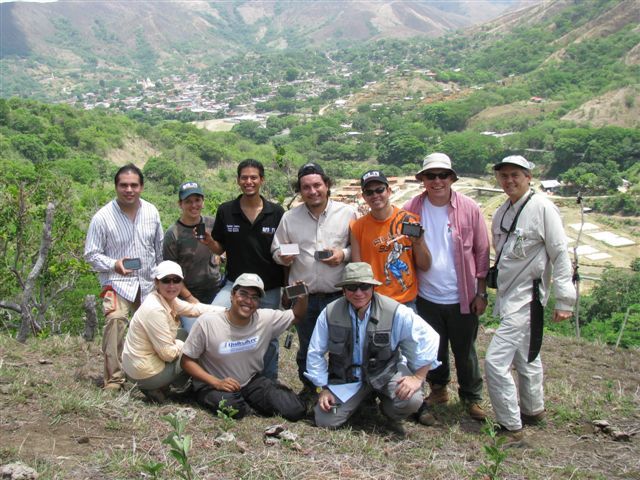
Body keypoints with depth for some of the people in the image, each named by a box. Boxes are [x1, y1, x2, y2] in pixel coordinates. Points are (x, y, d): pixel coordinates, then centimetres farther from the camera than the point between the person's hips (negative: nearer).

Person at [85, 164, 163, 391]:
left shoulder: (151, 212, 1)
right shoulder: (102, 217, -12)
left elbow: (159, 248, 13)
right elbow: (91, 254, -7)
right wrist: (114, 265, -24)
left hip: (149, 282, 5)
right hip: (117, 281, -5)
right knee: (115, 319, -29)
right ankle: (114, 378, -22)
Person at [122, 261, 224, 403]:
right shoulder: (155, 310, -27)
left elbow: (194, 308, 8)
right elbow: (168, 353, -24)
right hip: (145, 375, -9)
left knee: (183, 334, 22)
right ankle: (158, 389, 8)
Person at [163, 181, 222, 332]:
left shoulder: (212, 224, 2)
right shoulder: (172, 234, -9)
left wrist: (218, 256, 4)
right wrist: (190, 299, -10)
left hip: (215, 291, 4)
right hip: (188, 294, -4)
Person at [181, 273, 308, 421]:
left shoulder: (266, 319, -8)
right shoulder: (207, 322, -18)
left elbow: (297, 316, 9)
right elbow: (187, 361, -11)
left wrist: (302, 297, -14)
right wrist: (217, 382, -25)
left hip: (252, 382, 4)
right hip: (213, 385, -4)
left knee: (295, 410, -13)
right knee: (233, 408, -38)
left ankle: (246, 404, 9)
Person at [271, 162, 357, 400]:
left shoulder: (347, 213, -2)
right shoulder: (290, 217, 5)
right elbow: (276, 249, 11)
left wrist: (344, 254, -16)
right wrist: (283, 256, -11)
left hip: (338, 295, -2)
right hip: (303, 297, 2)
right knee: (306, 348, 15)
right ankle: (308, 389, 35)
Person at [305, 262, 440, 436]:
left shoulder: (395, 312, -18)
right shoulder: (330, 313, -12)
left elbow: (428, 338, -13)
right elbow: (315, 353, -1)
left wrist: (418, 377, -15)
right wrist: (322, 388, -1)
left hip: (386, 372, -1)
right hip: (345, 378, 2)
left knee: (411, 399, -29)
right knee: (325, 421, -9)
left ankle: (391, 415, 11)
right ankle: (360, 401, 24)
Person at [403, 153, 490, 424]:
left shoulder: (468, 208, -7)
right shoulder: (411, 210, -5)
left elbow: (482, 251, -3)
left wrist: (481, 292, -4)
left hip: (462, 297, -1)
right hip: (426, 297, 2)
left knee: (465, 351, 12)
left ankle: (472, 397, 30)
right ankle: (438, 389, 38)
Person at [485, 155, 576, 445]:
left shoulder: (542, 207, -14)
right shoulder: (502, 212, 9)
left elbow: (560, 255, -13)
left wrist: (564, 300, -13)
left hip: (527, 297, -8)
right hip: (508, 296, 8)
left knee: (496, 361, -12)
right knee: (524, 357, 23)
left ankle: (512, 429, 0)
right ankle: (533, 410, 41)